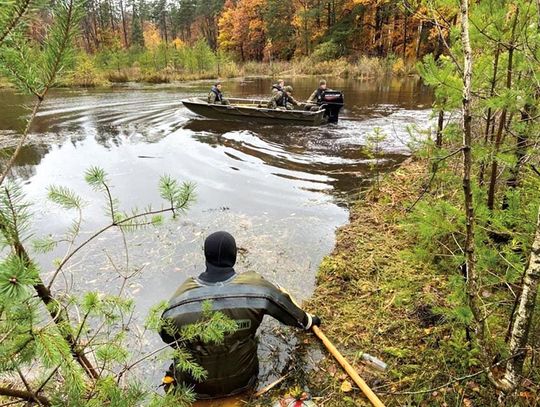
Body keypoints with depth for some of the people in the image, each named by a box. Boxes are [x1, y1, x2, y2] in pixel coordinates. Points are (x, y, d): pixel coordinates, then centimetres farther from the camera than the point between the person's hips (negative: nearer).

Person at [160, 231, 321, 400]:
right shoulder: (255, 286, -23)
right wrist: (309, 321, 16)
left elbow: (167, 337, -4)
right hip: (242, 381, 1)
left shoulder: (181, 298, -23)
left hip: (195, 386, 0)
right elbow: (289, 310, -5)